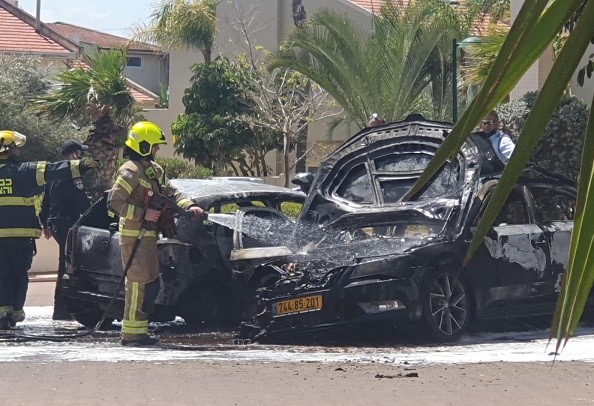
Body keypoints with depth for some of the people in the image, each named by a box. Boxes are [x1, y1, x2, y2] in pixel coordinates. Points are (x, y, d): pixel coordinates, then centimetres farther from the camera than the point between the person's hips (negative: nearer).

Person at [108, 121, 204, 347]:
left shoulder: (154, 169, 16)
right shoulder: (130, 171, -13)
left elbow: (170, 192, 24)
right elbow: (113, 203, -19)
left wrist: (189, 206, 7)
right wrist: (143, 214, -20)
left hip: (148, 235, 10)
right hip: (134, 236, -10)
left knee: (152, 284, 11)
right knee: (139, 283, -11)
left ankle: (139, 331, 16)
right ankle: (131, 334, -8)